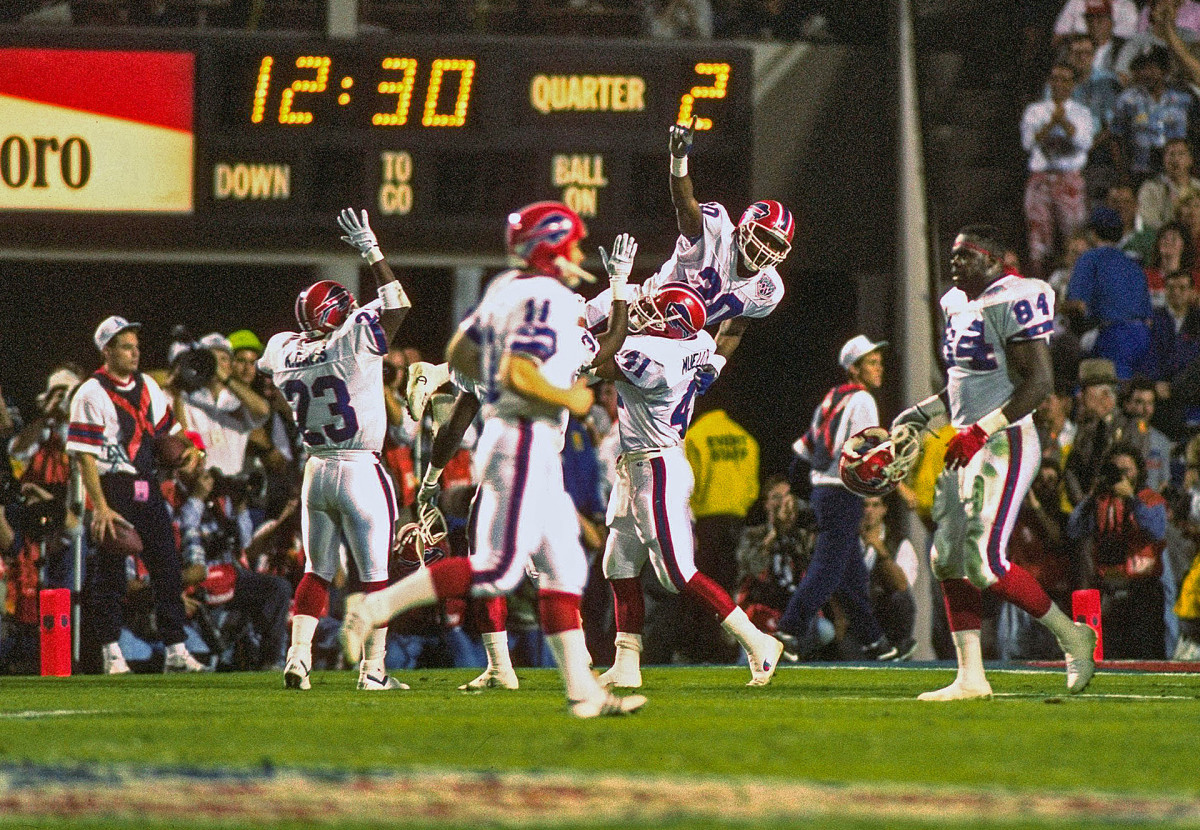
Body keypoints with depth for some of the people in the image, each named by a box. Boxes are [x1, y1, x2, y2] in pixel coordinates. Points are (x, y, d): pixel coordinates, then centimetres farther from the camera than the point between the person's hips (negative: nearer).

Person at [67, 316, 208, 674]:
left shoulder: (148, 387, 13)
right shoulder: (92, 394, -9)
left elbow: (167, 431, 23)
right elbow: (85, 455, -14)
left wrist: (188, 450, 0)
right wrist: (101, 507, -21)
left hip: (148, 489, 7)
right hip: (113, 489, -7)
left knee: (168, 569, 6)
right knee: (111, 573, -2)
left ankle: (176, 651, 12)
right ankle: (111, 654, 6)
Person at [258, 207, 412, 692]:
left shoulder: (284, 352, 0)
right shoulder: (355, 343, -15)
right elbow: (398, 305, -5)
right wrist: (372, 252, -2)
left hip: (316, 470, 5)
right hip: (360, 470, -5)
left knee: (317, 571, 15)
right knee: (374, 575, 3)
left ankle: (298, 655, 5)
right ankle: (373, 669, 2)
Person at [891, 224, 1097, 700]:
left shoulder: (1013, 303, -14)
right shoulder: (958, 305, 14)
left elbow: (1040, 383, -19)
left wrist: (981, 430, -21)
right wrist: (923, 417, 15)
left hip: (1004, 444, -10)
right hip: (966, 447, 10)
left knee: (986, 563, -15)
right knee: (950, 561, 6)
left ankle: (1070, 635, 3)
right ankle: (971, 677, 9)